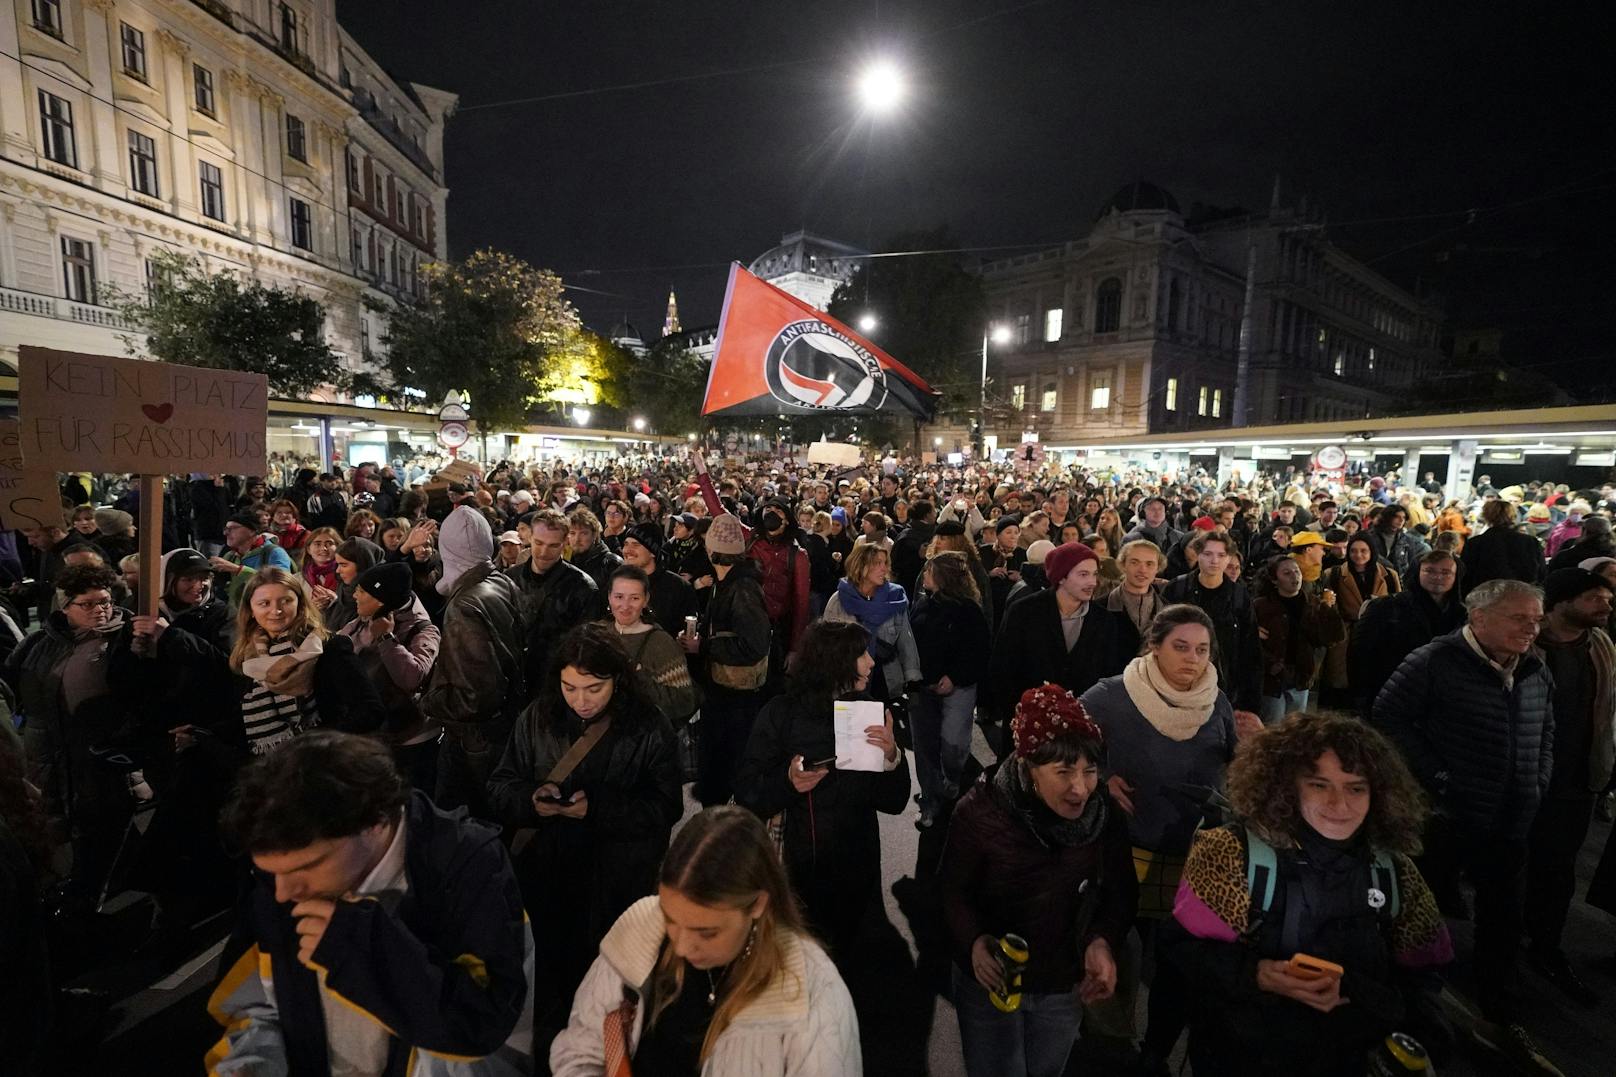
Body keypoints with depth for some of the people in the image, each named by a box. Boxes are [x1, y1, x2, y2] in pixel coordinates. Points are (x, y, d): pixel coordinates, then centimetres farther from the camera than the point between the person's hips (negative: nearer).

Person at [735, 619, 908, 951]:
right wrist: (787, 782, -29)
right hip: (794, 871, -3)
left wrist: (891, 757, -20)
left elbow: (894, 803, -3)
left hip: (855, 874, 3)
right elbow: (746, 794, -12)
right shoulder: (782, 713, -10)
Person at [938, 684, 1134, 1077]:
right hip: (991, 980, -3)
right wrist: (974, 941, -34)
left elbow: (1122, 893, -4)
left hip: (1066, 985, 3)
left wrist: (1104, 940, -22)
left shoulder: (1106, 817, -17)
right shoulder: (980, 812, -28)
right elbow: (952, 890, -17)